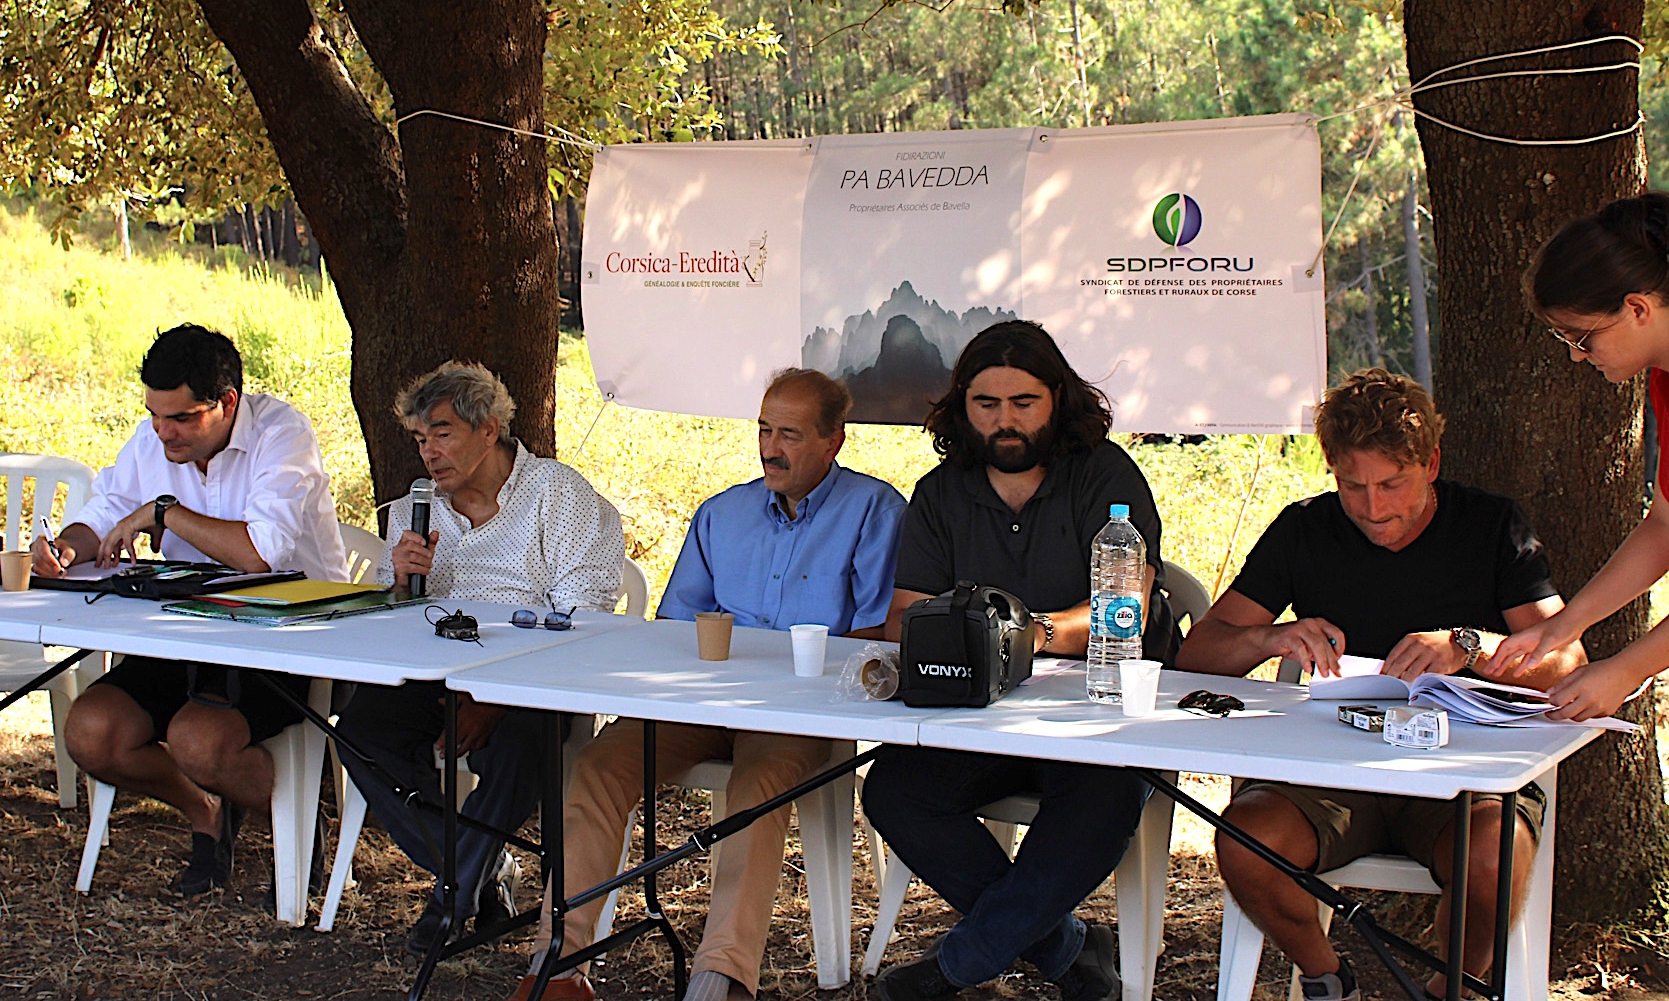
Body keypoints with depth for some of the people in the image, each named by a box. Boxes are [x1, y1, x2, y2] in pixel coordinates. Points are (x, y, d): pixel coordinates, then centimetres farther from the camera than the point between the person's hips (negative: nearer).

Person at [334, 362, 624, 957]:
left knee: (514, 747, -37)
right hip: (437, 678, 5)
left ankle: (456, 894, -11)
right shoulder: (413, 512, 20)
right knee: (360, 729, -25)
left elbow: (579, 619, -11)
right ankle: (485, 873, -10)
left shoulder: (557, 494, 1)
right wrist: (403, 580, -4)